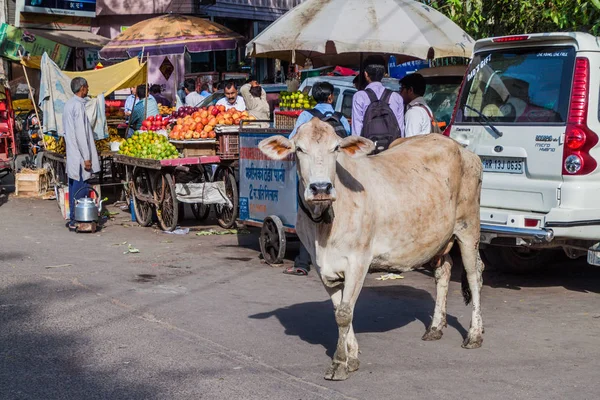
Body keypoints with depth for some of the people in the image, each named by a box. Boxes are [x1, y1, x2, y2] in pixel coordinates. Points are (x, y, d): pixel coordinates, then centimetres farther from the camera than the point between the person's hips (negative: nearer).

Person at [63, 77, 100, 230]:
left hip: (72, 154, 10)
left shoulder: (69, 104, 15)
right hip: (79, 154, -10)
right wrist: (86, 157, -19)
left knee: (74, 187, 13)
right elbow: (80, 133, -20)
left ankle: (73, 219, 17)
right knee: (80, 188, -6)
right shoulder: (78, 105, -15)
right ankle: (76, 220, -5)